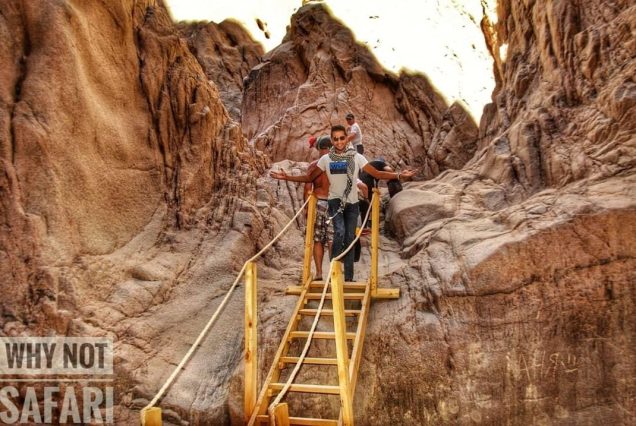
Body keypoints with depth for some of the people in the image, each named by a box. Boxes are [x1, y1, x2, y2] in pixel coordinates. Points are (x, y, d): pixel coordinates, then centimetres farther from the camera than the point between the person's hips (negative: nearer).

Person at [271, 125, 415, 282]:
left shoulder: (356, 157, -2)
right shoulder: (325, 159, -1)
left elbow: (377, 173, -3)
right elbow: (310, 177, 5)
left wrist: (399, 175, -15)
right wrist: (286, 177, -5)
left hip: (352, 203, 2)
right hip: (335, 201, -2)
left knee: (350, 238, 5)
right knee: (339, 232, -24)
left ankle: (349, 277, 15)